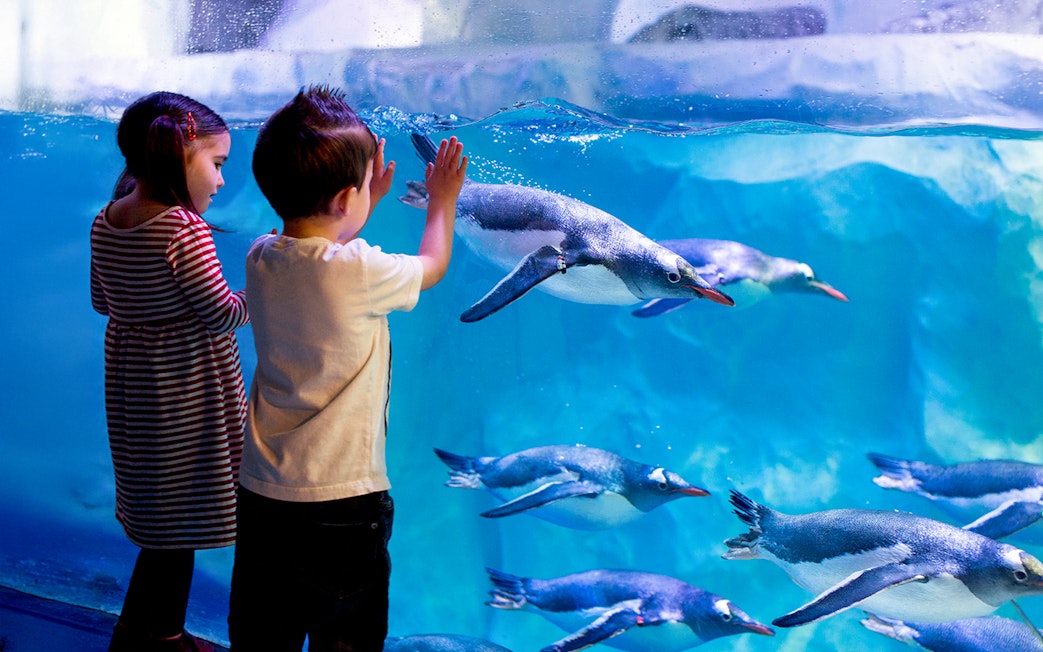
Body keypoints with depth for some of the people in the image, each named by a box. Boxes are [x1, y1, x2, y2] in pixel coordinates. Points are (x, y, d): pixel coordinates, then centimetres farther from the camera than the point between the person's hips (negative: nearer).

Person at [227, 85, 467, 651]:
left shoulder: (260, 258, -2)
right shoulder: (358, 271, -20)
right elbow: (432, 266, 1)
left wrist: (369, 201, 28)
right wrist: (442, 201, 19)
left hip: (260, 493, 6)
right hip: (342, 503, -6)